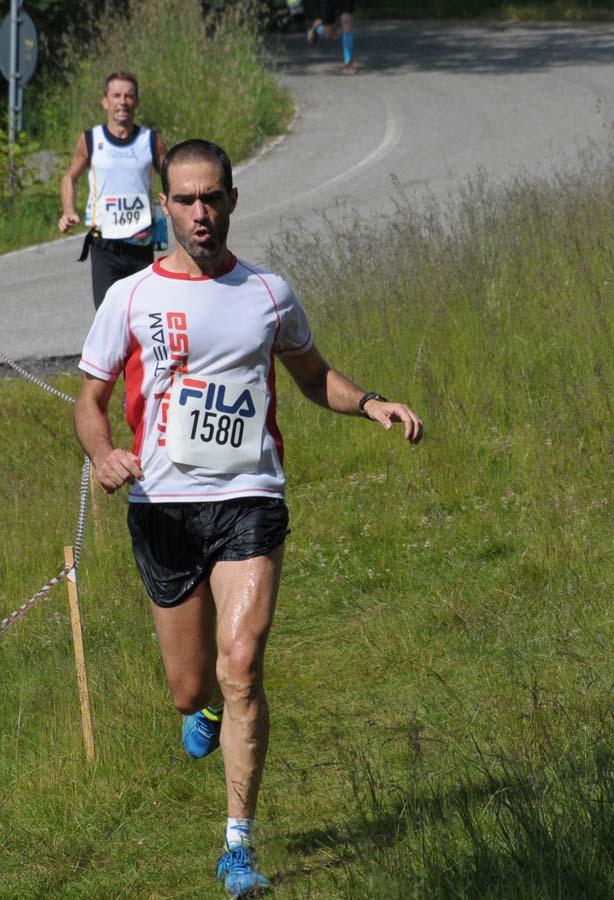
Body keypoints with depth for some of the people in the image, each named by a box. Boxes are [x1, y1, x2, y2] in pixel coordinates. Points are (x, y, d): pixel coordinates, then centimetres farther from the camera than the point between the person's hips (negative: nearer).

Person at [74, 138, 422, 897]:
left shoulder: (268, 293, 6)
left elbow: (312, 376, 22)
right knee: (190, 688, 7)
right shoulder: (131, 299, 2)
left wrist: (372, 405, 3)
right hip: (162, 506, 1)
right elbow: (90, 400, 8)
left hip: (249, 501, 0)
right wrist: (104, 454, -14)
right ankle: (206, 709, 48)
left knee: (240, 669, -17)